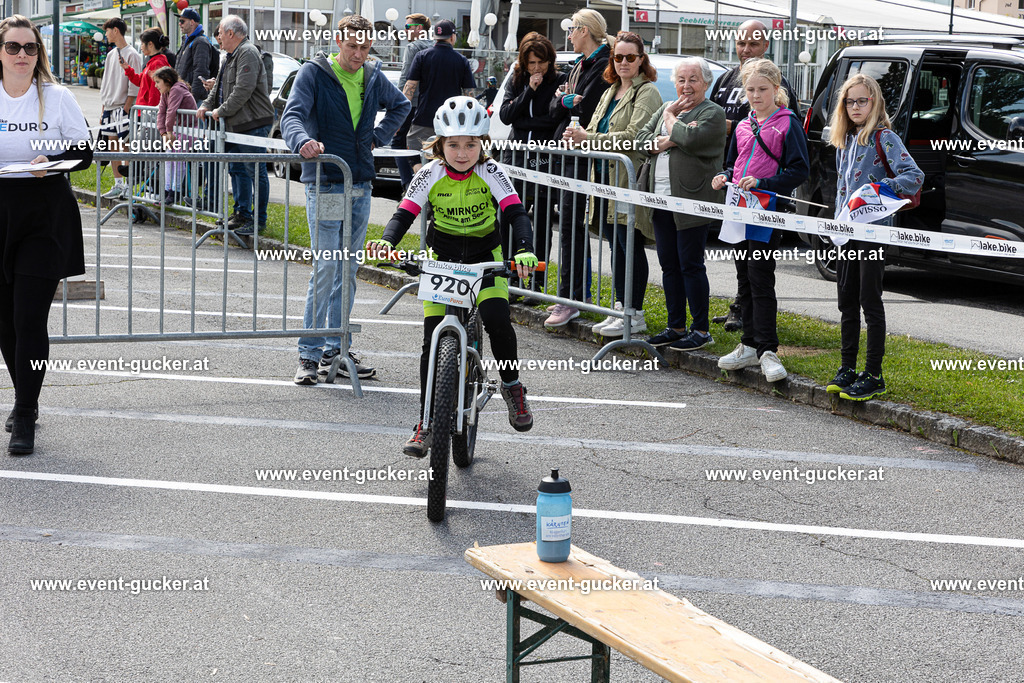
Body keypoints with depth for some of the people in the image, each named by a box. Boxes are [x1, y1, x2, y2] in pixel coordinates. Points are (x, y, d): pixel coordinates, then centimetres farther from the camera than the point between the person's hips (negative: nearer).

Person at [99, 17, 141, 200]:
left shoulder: (132, 55, -8)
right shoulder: (111, 55, 16)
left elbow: (134, 86, -12)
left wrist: (126, 109, -17)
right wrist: (104, 109, 15)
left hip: (123, 108, -8)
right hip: (109, 108, 8)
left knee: (126, 146, -8)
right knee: (112, 145, 8)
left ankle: (129, 186, -5)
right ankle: (118, 185, 12)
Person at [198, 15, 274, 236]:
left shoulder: (248, 54, -15)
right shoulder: (232, 56, 18)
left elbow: (243, 91, -23)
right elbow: (220, 85, 29)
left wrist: (221, 111, -16)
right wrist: (207, 105, 14)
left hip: (253, 125, -11)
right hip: (235, 125, 11)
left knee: (256, 172, -6)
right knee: (237, 170, 15)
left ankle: (259, 219, -2)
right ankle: (242, 213, 23)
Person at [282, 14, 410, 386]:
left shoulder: (373, 78, 9)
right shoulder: (313, 73, -5)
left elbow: (401, 105, 28)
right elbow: (292, 114, -17)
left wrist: (379, 136, 12)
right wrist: (303, 140, -39)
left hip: (361, 186, 5)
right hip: (324, 184, -5)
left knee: (348, 270, 9)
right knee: (326, 267, -12)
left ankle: (336, 350, 17)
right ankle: (309, 354, -7)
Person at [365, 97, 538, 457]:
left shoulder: (490, 172, -16)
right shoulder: (431, 174, -14)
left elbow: (516, 213, -24)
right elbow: (405, 213, -19)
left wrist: (525, 251, -43)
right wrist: (387, 241, -40)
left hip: (486, 254, -1)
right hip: (442, 255, 1)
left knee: (497, 321, -24)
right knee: (433, 340, -8)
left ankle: (512, 386, 4)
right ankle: (426, 422, 2)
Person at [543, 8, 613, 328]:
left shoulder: (604, 65, -11)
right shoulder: (580, 64, 18)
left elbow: (587, 113, -19)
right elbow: (554, 108, 12)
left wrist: (566, 101, -4)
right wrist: (565, 101, -8)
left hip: (583, 157, -9)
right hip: (568, 155, 9)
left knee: (570, 225, -11)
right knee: (573, 226, 12)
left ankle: (571, 298, -10)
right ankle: (579, 293, 19)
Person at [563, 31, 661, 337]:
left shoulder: (647, 93, -8)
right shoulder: (611, 91, 18)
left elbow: (635, 137, -19)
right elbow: (597, 129, 23)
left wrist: (589, 139, -19)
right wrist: (578, 137, -1)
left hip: (630, 179, -8)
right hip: (606, 177, 8)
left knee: (629, 243, -5)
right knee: (615, 244, 10)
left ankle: (635, 314, 0)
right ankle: (620, 308, 17)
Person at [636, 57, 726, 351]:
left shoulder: (713, 113, -4)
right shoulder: (665, 109, 18)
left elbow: (691, 137, -22)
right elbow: (641, 139, 7)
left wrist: (670, 119, -5)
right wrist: (669, 140, -9)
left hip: (692, 201, -7)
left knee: (690, 265, -6)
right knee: (669, 265, 10)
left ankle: (701, 330, 2)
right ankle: (676, 327, 18)